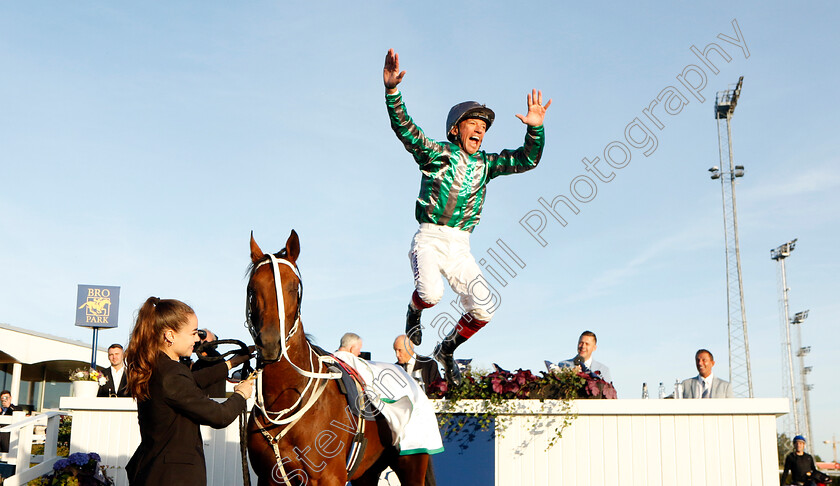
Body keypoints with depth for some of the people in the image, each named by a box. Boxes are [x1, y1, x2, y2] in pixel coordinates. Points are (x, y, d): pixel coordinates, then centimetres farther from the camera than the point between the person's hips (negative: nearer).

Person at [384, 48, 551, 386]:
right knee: (431, 294, -30)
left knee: (483, 310, -5)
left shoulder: (485, 164, 15)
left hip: (460, 247, 4)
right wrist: (391, 89, -23)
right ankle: (414, 312, 10)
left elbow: (526, 160, 11)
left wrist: (536, 129, -6)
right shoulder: (435, 152, 3)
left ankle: (447, 348, 24)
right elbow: (403, 127, -9)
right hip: (429, 239, -4)